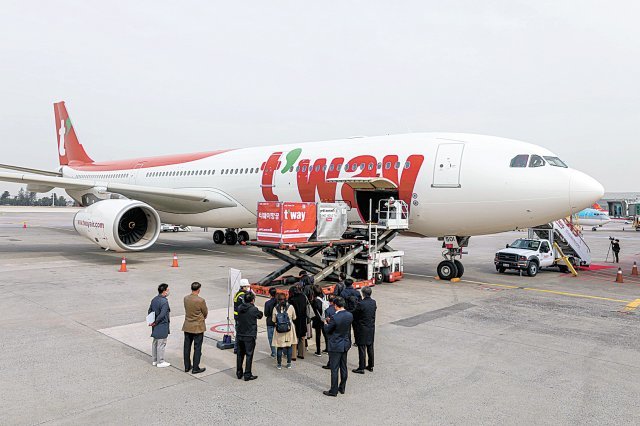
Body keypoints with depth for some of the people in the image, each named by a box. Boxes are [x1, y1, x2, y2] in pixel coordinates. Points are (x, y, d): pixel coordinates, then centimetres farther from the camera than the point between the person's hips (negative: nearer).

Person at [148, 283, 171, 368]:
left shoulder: (154, 300, 4)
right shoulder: (164, 301, -22)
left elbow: (149, 311, 11)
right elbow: (162, 315, -26)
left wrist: (153, 321, 14)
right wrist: (155, 322, -12)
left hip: (156, 326, 9)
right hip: (162, 326, -9)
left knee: (155, 343, 18)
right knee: (161, 344, 2)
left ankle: (154, 360, 29)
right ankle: (160, 362, 11)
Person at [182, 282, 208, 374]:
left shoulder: (186, 298, -4)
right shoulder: (201, 300, -21)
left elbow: (187, 310, 7)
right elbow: (205, 313, -7)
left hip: (187, 327, 6)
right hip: (198, 327, -5)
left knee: (187, 347, 15)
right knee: (197, 348, 5)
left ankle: (187, 366, 26)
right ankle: (195, 368, 10)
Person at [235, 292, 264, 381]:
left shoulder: (239, 308, -3)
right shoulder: (254, 309, -17)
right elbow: (260, 315, 0)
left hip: (239, 335, 5)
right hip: (250, 336, -5)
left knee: (240, 354, 16)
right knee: (249, 355, 5)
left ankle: (239, 373, 25)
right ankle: (247, 375, 9)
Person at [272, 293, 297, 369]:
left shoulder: (275, 308, -11)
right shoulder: (290, 307, -11)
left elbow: (273, 320, -2)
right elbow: (294, 318, 2)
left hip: (279, 331, 0)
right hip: (289, 329, 0)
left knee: (279, 347, 11)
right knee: (289, 346, 14)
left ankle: (279, 364, 16)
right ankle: (289, 363, 19)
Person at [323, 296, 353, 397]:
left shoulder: (335, 318, -24)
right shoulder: (350, 315, -5)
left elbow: (327, 330, -12)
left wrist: (326, 323, 9)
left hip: (335, 346, -7)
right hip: (346, 344, 7)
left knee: (334, 369, 3)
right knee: (343, 367, 17)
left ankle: (334, 391, 12)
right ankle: (342, 388, 29)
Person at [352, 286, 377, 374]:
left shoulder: (361, 304, -21)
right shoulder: (373, 302, -2)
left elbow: (355, 316, -10)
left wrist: (356, 324, 7)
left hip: (362, 329, -6)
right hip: (371, 328, 6)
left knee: (362, 348, 2)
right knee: (370, 347, 17)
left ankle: (361, 368, 9)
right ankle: (370, 366, 27)